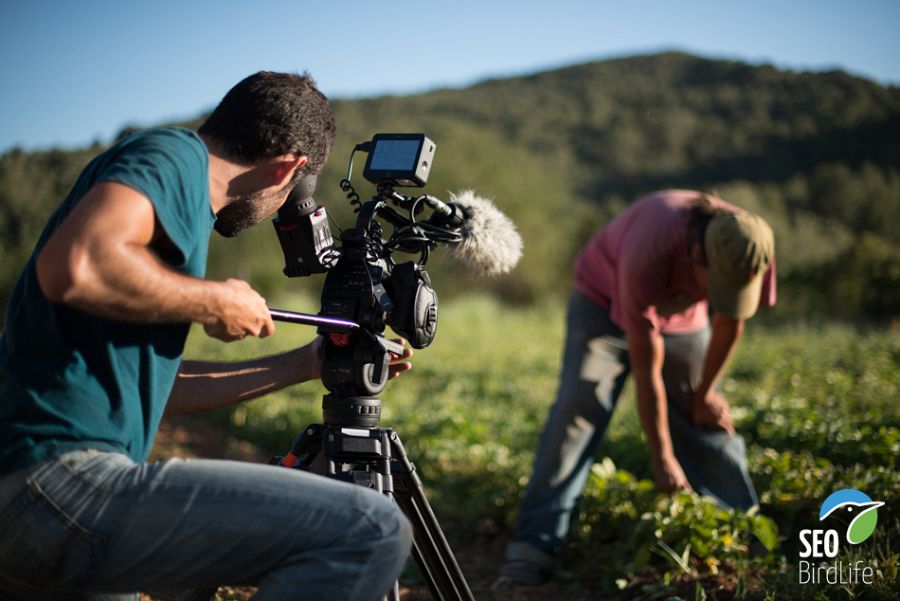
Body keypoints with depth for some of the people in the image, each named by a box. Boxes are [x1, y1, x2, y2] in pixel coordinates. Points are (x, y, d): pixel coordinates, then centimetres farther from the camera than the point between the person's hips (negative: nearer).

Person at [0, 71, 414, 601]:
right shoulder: (176, 155, -4)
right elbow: (75, 267, -26)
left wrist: (303, 366, 32)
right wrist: (214, 302, -9)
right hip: (59, 479, -11)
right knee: (371, 532, -18)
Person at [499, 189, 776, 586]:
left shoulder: (751, 247, -28)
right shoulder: (649, 255, -41)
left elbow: (730, 322, -7)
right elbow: (646, 369, -32)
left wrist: (706, 393, 1)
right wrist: (662, 458, -25)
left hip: (680, 313, 5)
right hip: (604, 300, -5)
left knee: (709, 420, -1)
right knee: (577, 406, -22)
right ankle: (535, 545, -25)